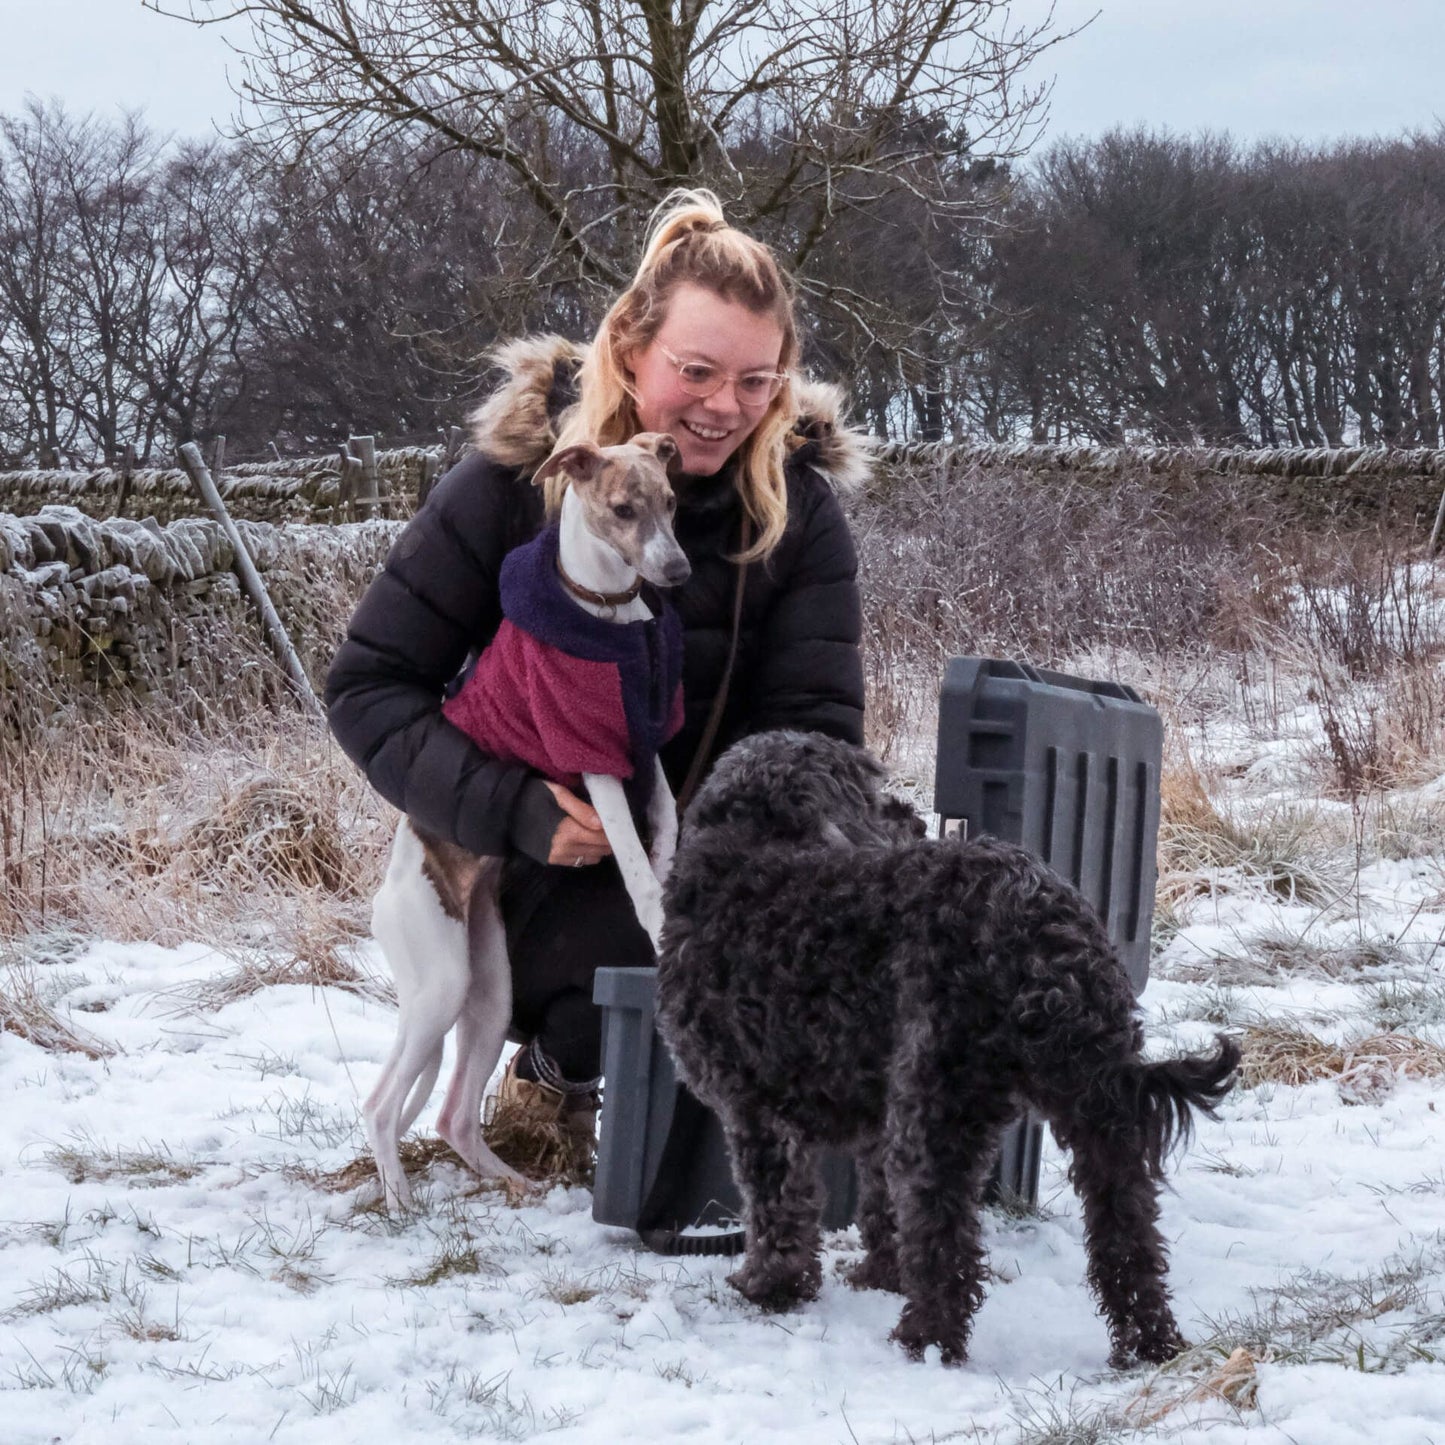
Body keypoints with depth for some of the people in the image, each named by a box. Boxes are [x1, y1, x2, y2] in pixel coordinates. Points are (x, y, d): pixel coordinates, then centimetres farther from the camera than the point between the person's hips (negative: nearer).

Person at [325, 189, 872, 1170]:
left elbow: (814, 730, -9)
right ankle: (560, 1065, 4)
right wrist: (519, 813, -27)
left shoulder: (800, 507, -4)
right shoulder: (515, 481, -11)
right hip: (544, 869, -3)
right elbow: (369, 688, -11)